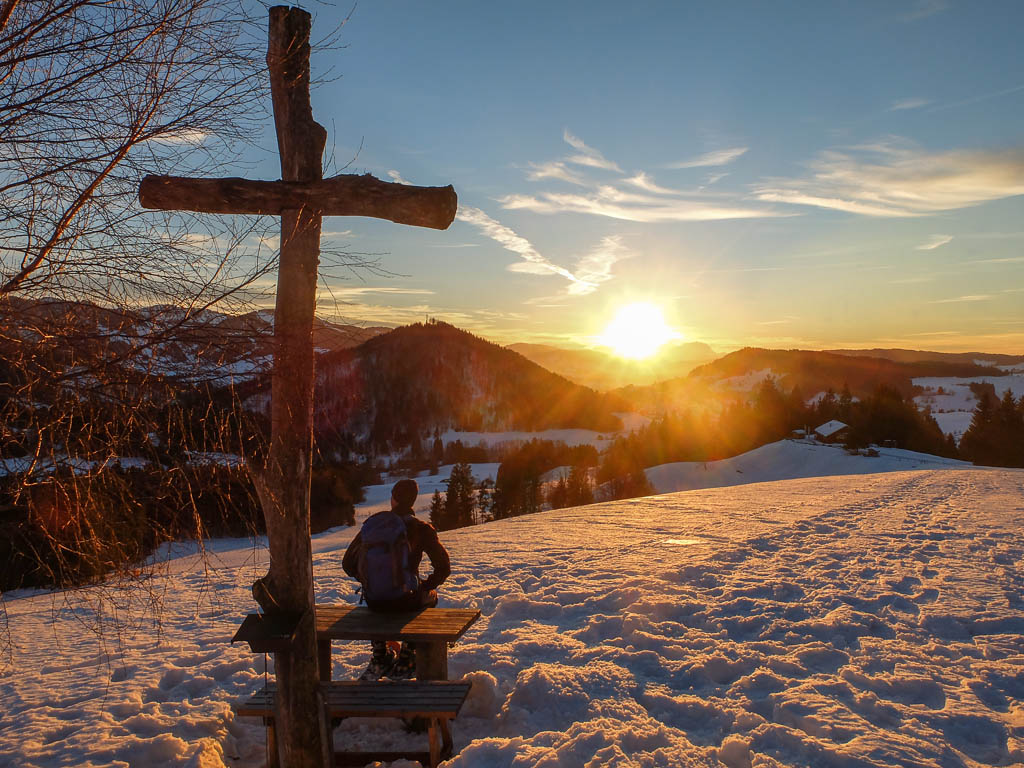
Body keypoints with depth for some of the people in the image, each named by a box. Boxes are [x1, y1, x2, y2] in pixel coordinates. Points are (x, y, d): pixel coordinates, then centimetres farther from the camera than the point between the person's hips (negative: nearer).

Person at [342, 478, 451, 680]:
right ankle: (405, 661, 33)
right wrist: (425, 586, 7)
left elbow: (348, 564, 7)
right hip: (404, 602, -3)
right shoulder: (420, 529, -10)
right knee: (430, 596, 31)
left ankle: (379, 659, 41)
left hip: (373, 601, 3)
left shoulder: (371, 523, 0)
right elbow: (443, 568, -11)